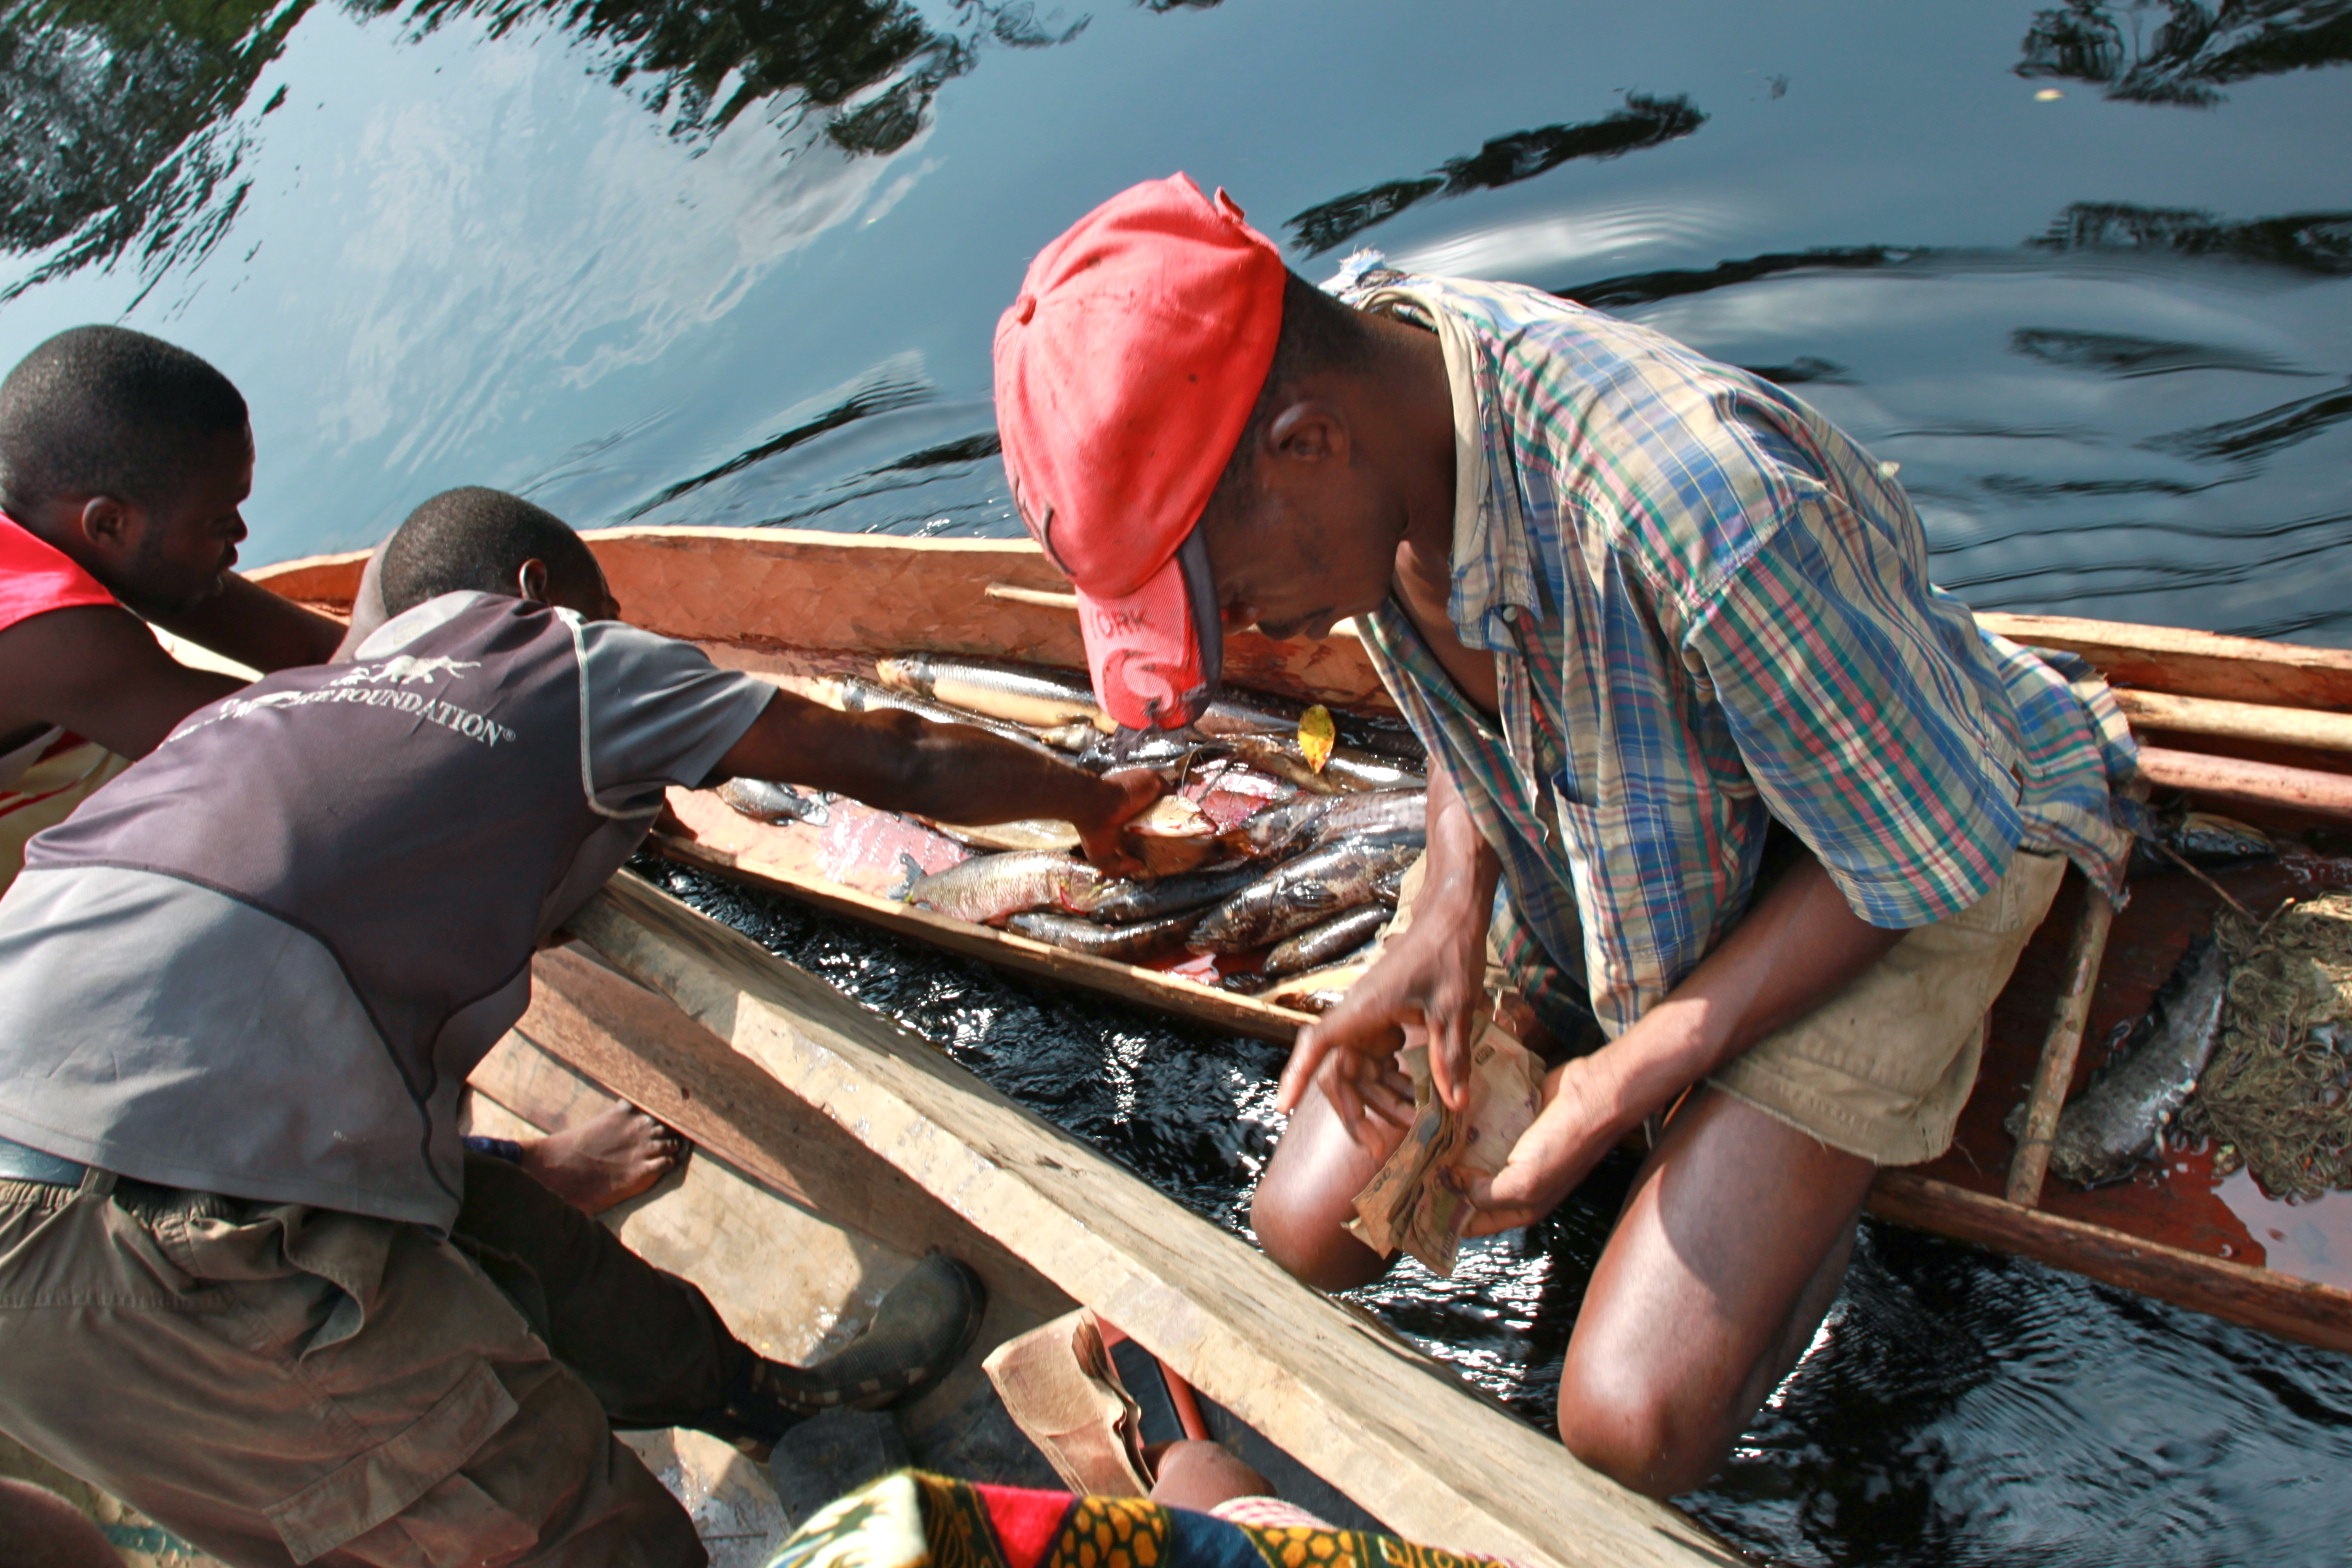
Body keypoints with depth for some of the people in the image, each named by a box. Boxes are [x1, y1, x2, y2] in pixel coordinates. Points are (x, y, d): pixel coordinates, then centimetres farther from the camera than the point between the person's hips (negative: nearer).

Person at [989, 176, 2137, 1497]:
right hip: (1588, 822, 6)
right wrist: (1450, 914, -14)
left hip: (1899, 850, -6)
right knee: (1308, 1232, 1)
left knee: (1632, 1423, -18)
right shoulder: (1347, 375, -17)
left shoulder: (1697, 514, -41)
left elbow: (1926, 861, -23)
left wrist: (1626, 1081, -22)